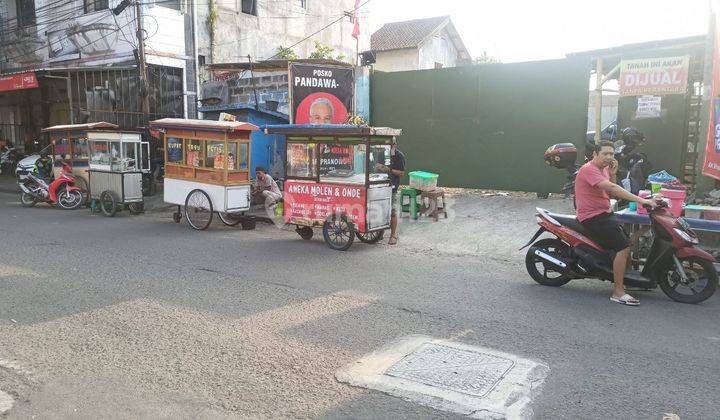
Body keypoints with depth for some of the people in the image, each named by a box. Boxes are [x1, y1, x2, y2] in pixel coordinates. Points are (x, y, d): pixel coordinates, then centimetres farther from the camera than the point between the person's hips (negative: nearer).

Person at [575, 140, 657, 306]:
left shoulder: (604, 169, 16)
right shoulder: (589, 169, -16)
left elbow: (613, 195, 12)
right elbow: (611, 188, -29)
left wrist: (613, 174, -2)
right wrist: (640, 200, -33)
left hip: (604, 214, 10)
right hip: (592, 217, -10)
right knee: (624, 247, -21)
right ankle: (618, 292, -16)